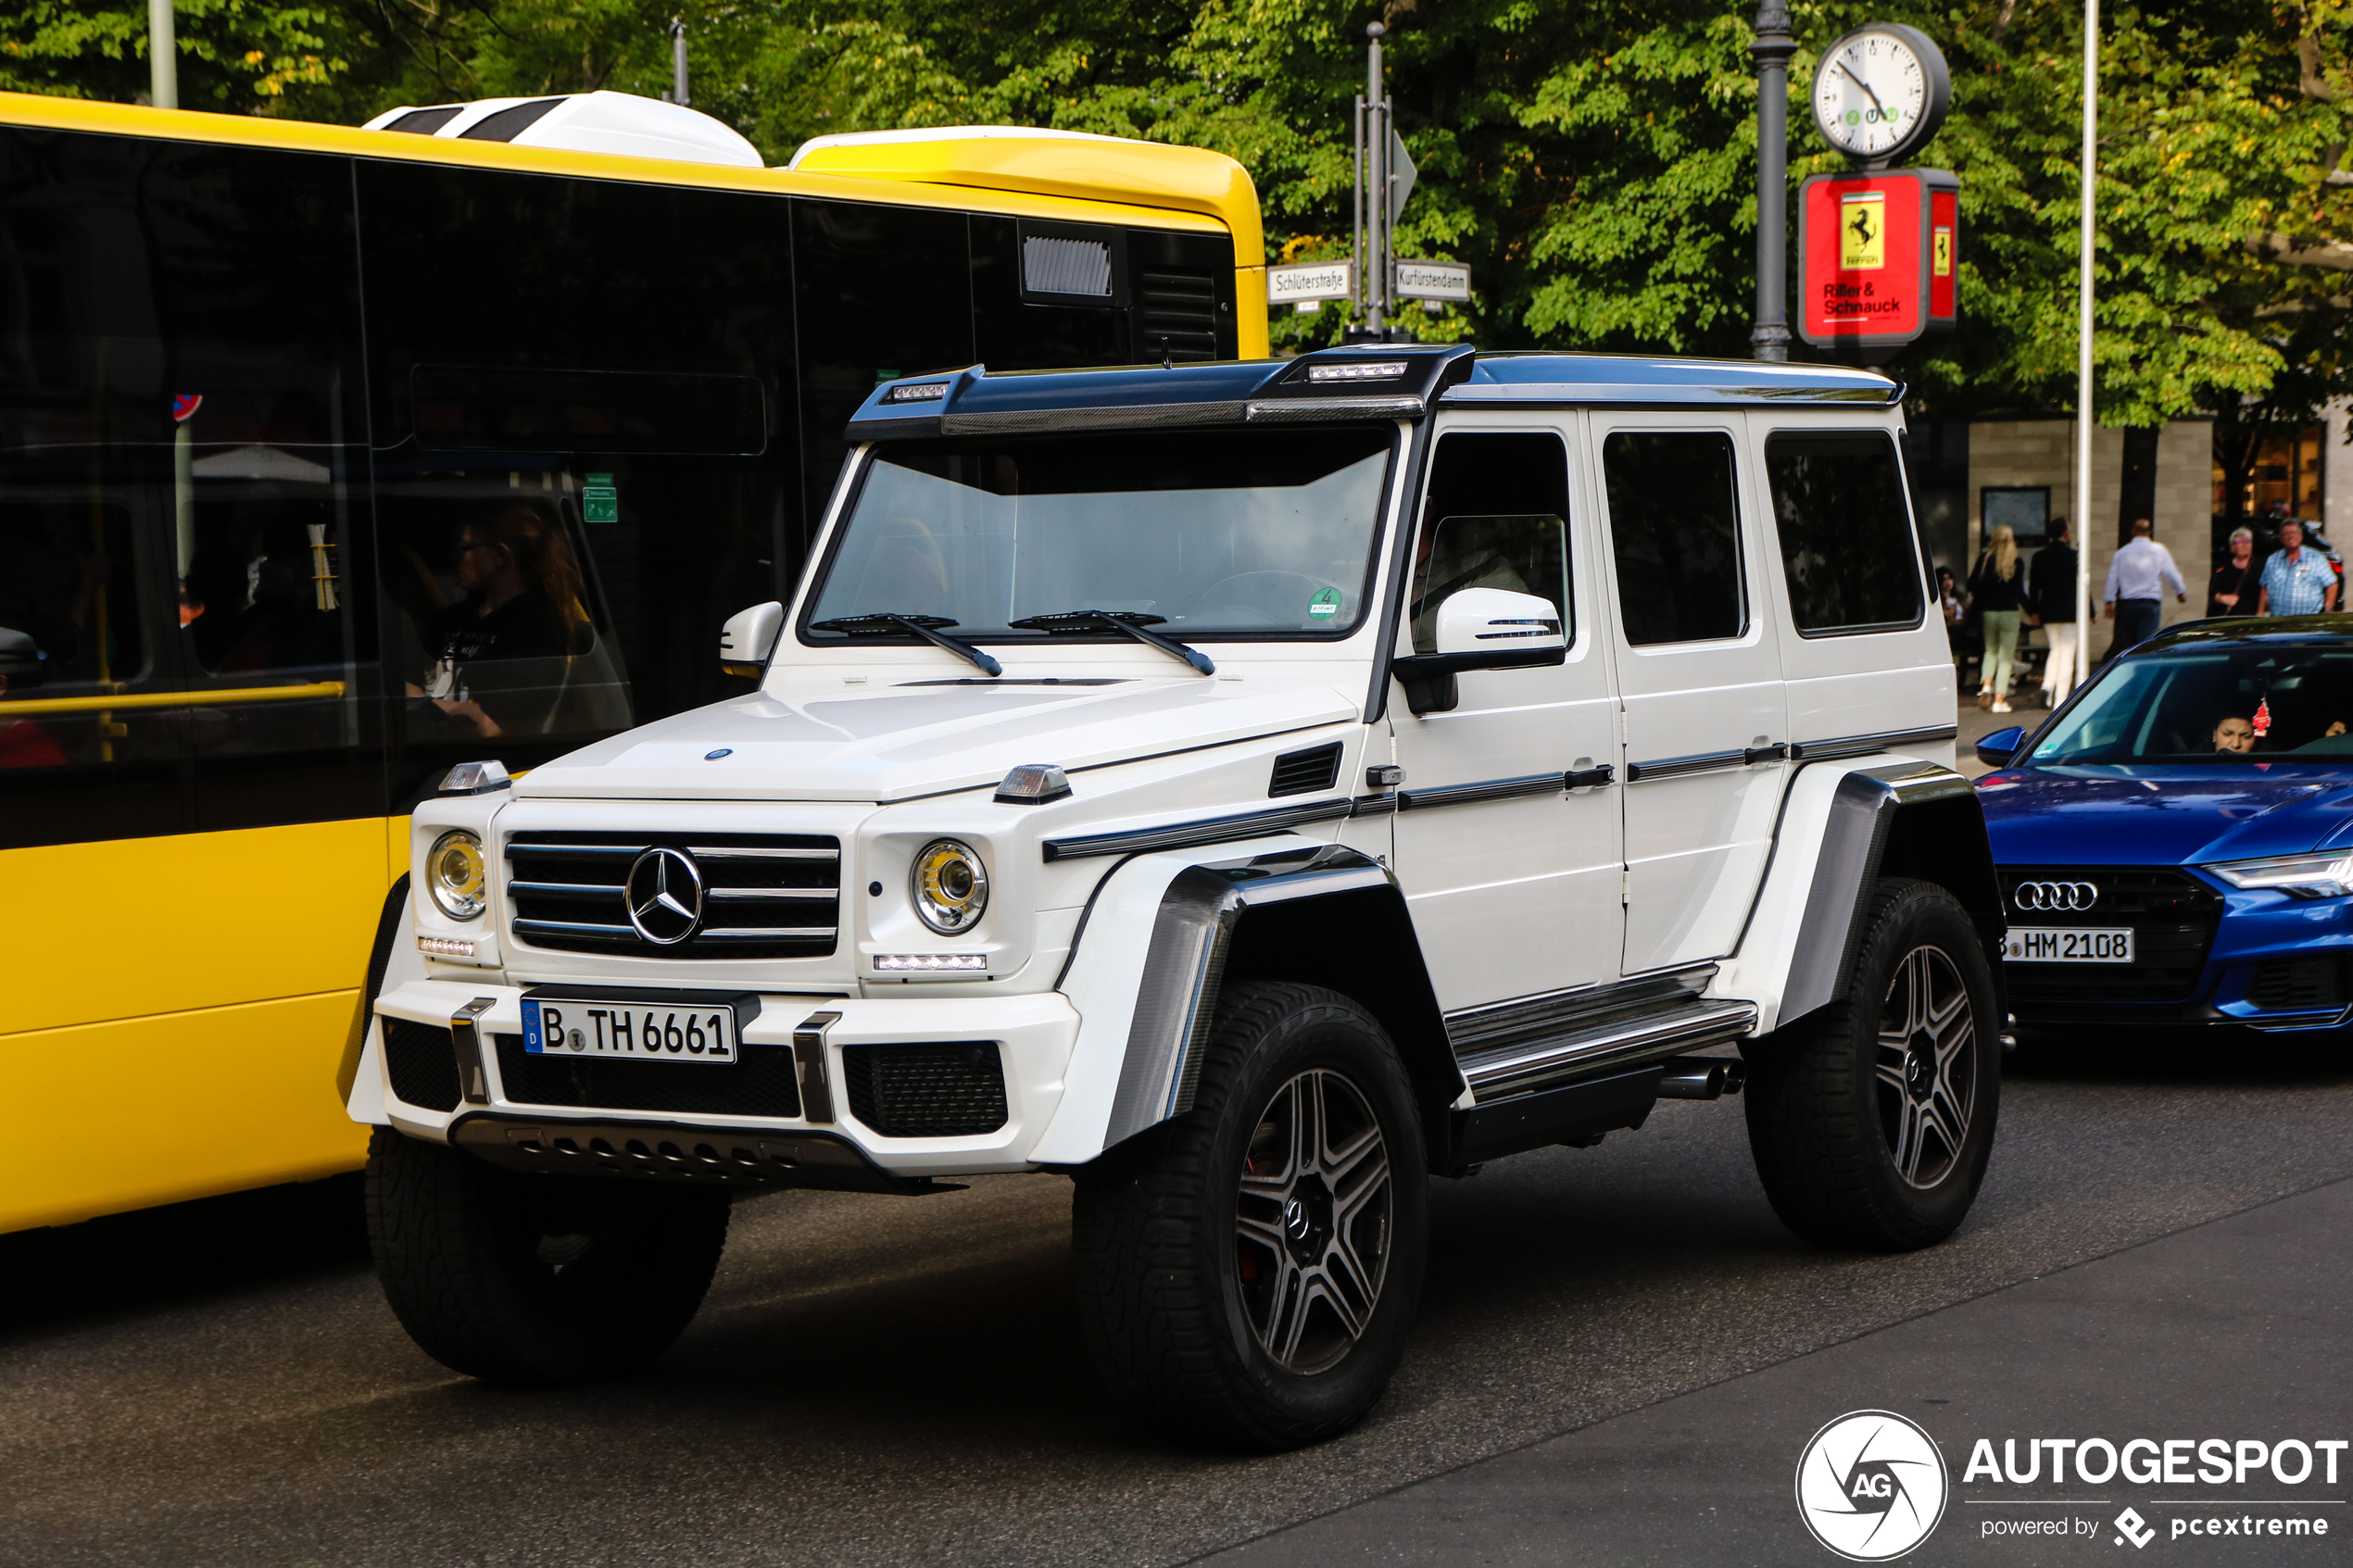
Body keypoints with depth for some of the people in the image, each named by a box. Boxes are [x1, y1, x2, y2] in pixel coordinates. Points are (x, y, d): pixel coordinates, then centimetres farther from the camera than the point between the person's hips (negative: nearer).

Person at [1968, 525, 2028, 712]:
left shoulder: (1985, 559, -1)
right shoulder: (2016, 563, -8)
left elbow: (1973, 586, -1)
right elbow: (2020, 592, -8)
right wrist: (2028, 610, 7)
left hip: (1988, 611, 3)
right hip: (2009, 612, -3)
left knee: (1991, 650, 20)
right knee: (2005, 656, 3)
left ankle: (1986, 685, -5)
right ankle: (1999, 700, -1)